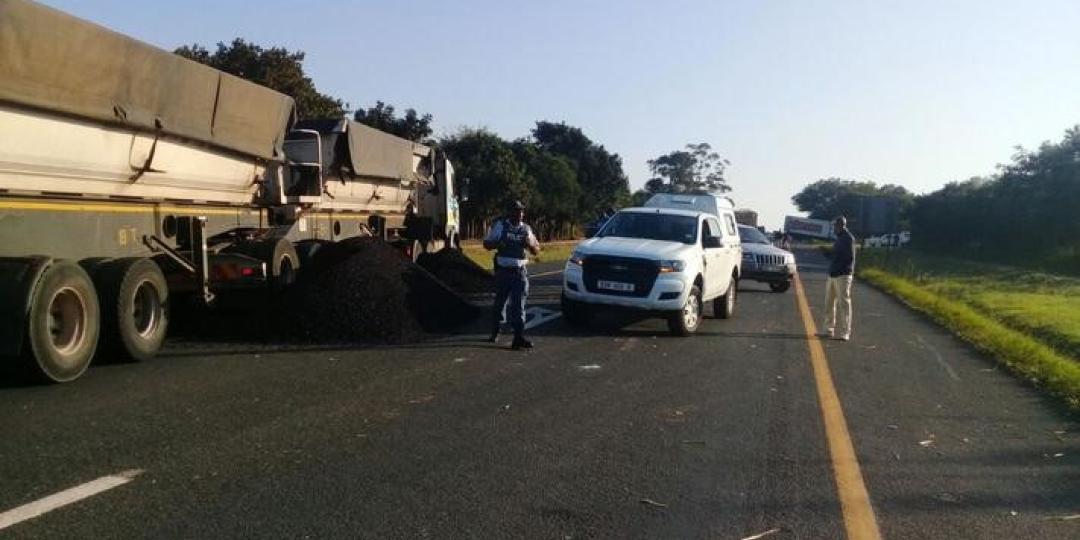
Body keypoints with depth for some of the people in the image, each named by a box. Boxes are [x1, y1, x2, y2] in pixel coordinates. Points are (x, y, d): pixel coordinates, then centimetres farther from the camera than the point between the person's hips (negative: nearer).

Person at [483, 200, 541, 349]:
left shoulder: (526, 229, 11)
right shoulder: (499, 225, 2)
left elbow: (536, 250, 14)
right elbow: (486, 243, 3)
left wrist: (530, 244, -9)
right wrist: (497, 244, -18)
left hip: (520, 271, 1)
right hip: (503, 270, -1)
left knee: (518, 305, -5)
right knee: (500, 301, 11)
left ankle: (519, 337, -9)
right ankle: (494, 332, 29)